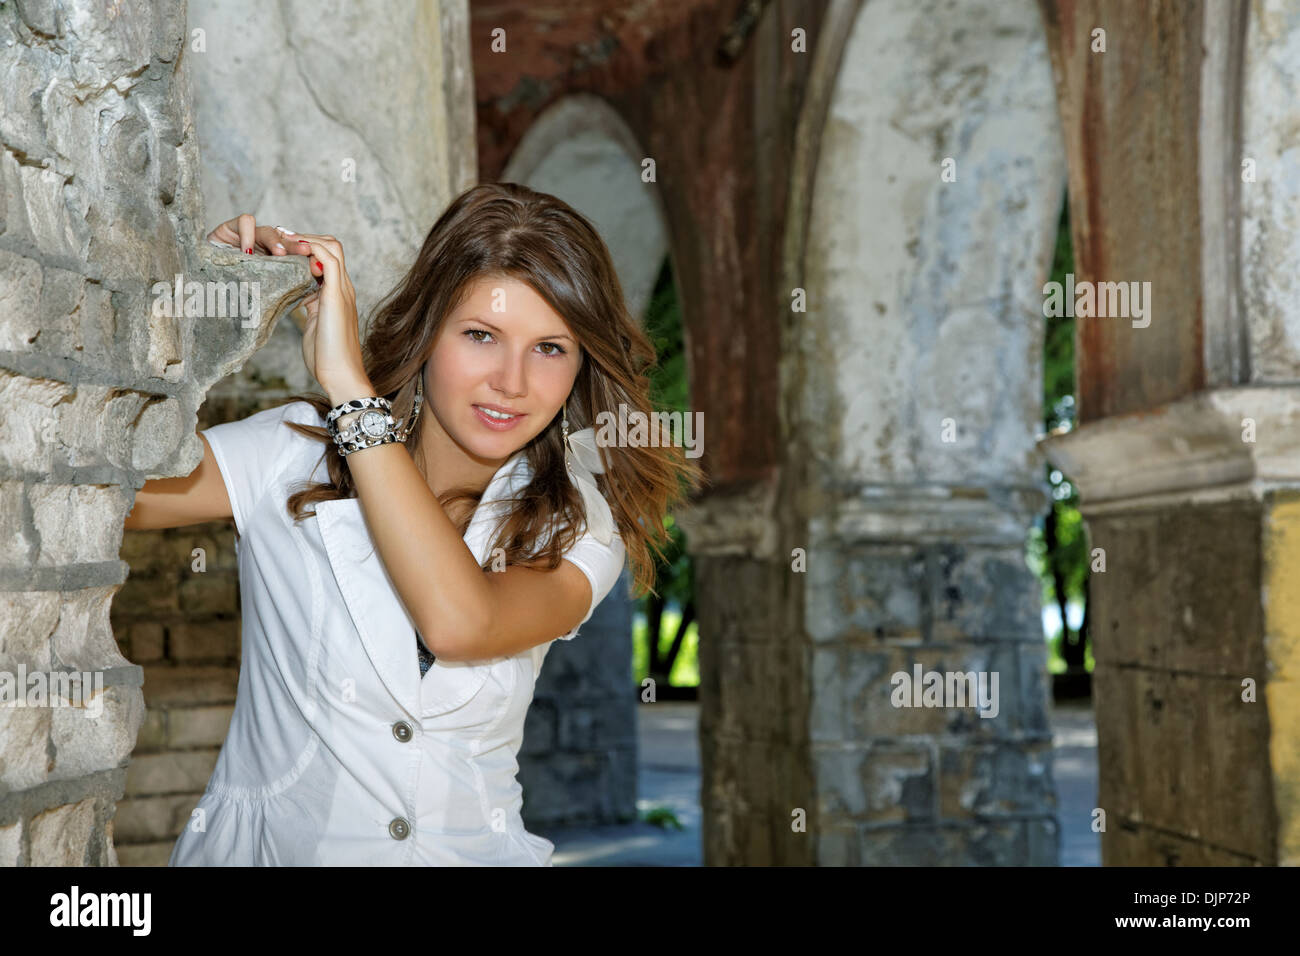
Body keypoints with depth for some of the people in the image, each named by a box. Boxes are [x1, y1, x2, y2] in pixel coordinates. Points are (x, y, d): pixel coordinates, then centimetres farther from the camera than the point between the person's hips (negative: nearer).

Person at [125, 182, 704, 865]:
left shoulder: (577, 525, -1)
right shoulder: (300, 453, -2)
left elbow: (459, 623, -22)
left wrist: (349, 385, -21)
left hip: (465, 851, 2)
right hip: (266, 848, -1)